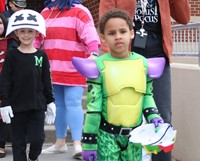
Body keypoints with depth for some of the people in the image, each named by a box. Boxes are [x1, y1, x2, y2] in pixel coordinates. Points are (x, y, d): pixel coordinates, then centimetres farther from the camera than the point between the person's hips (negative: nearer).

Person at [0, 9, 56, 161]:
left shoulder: (41, 55, 2)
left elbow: (47, 81, 7)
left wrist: (50, 102, 6)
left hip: (37, 105, 1)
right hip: (17, 105, -1)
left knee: (38, 138, -1)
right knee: (18, 141, 6)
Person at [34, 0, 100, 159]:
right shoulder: (45, 13, 12)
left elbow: (90, 33, -21)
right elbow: (36, 38, 18)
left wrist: (94, 53, -36)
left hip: (73, 70, -6)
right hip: (52, 70, 7)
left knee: (73, 103, -11)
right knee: (58, 105, 13)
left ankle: (77, 144, -11)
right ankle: (60, 142, 23)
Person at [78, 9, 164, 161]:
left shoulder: (143, 63, 1)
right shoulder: (99, 66, -9)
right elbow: (93, 106, -8)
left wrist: (153, 116, -6)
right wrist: (89, 142, -8)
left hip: (135, 133, 4)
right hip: (107, 134, -3)